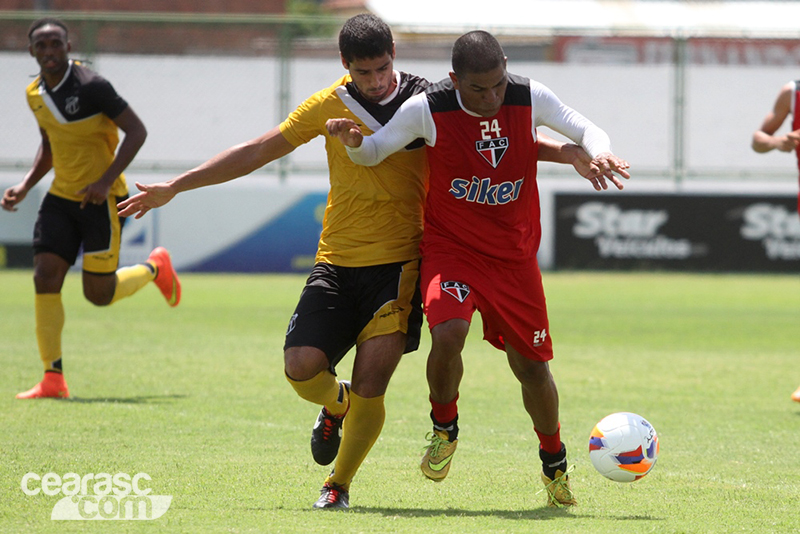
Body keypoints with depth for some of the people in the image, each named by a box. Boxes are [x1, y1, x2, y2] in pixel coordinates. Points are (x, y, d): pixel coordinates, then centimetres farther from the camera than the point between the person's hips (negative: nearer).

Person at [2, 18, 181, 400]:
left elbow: (137, 131, -16)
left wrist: (106, 181, -24)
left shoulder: (90, 87, -17)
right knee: (45, 279, -9)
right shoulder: (36, 95, 7)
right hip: (61, 197, 6)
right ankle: (53, 380, -5)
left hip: (101, 199, -6)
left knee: (98, 294, -4)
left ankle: (155, 268, 28)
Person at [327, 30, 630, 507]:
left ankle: (554, 463, 33)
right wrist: (354, 140, -27)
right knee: (448, 334, -29)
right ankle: (444, 428, 2)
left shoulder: (531, 99, -10)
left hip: (515, 254, 2)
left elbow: (584, 130, 1)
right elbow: (373, 153, -4)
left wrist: (600, 152, -22)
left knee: (532, 366, 6)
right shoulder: (428, 110, -15)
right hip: (449, 248, -2)